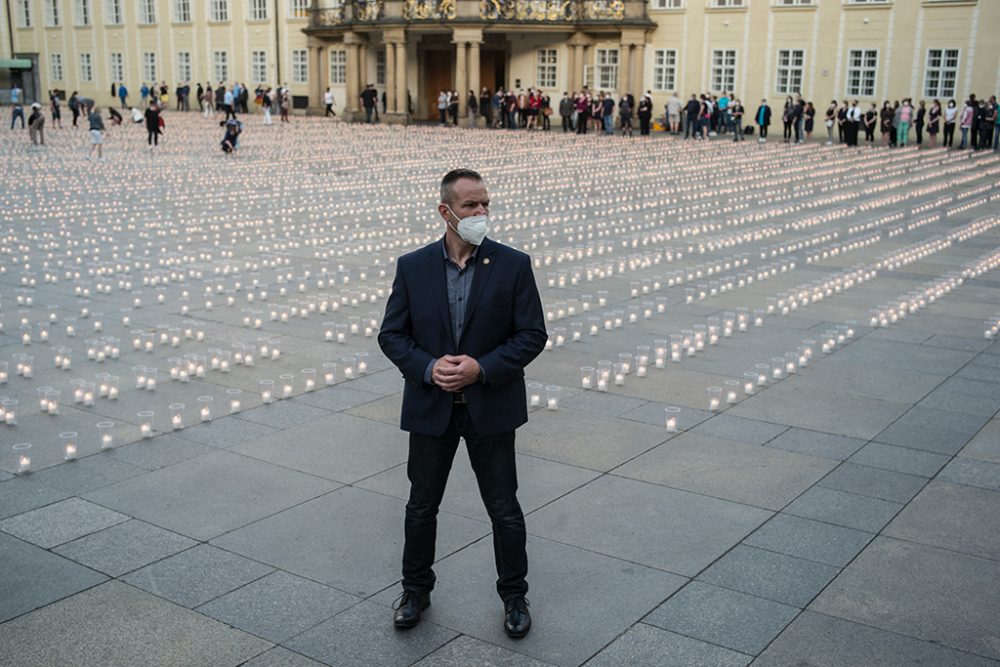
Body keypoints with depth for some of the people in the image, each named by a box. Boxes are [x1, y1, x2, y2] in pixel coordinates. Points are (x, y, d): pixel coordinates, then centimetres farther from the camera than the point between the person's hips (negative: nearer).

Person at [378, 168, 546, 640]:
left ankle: (514, 596, 28)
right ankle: (416, 589, 34)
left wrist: (482, 368, -18)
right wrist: (428, 368, -17)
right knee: (421, 506, 13)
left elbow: (533, 335, -7)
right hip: (431, 407, 1)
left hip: (491, 407, -1)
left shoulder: (513, 265, -6)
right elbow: (391, 334, 0)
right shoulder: (412, 267, -2)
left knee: (505, 510, 8)